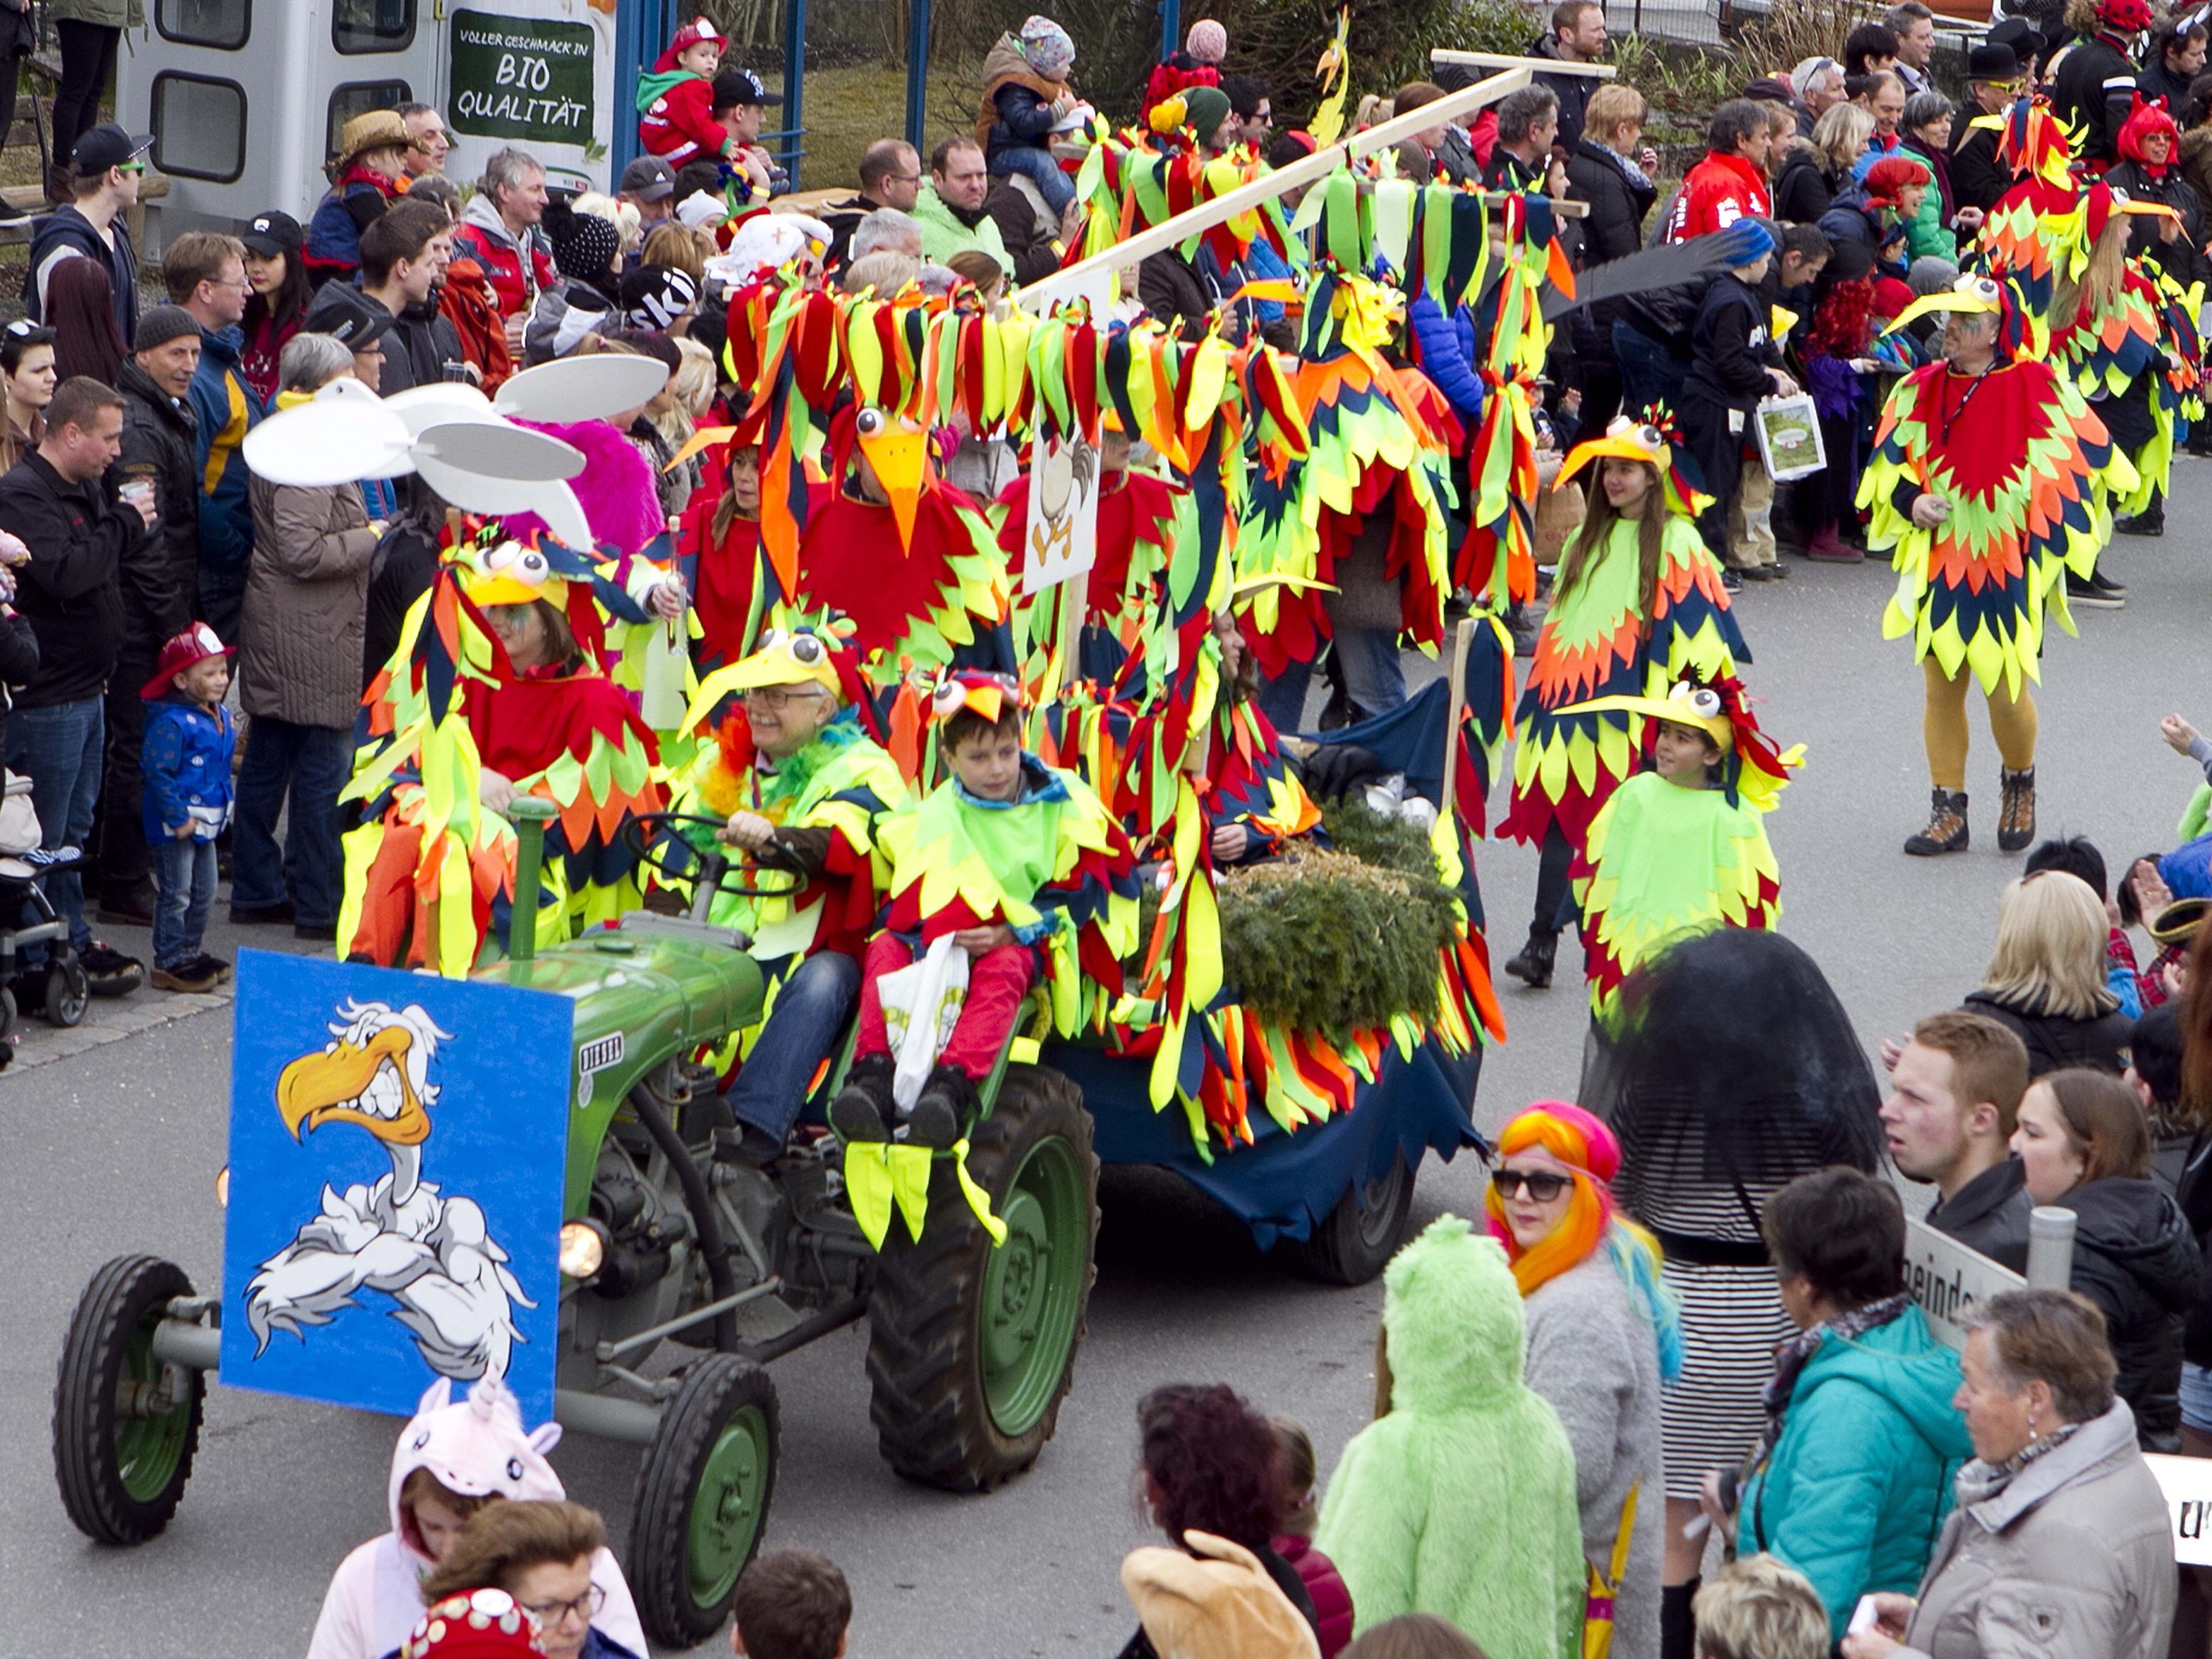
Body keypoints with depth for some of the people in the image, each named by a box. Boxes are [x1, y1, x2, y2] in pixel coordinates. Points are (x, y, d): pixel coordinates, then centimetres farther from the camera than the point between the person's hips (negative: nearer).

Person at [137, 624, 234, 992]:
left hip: (206, 820, 9)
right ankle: (170, 963, 4)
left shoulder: (221, 716, 8)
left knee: (204, 893, 16)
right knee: (176, 893, -3)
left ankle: (191, 951, 29)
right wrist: (178, 817, -23)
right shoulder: (170, 723, -21)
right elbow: (158, 772, -23)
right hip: (175, 824, -9)